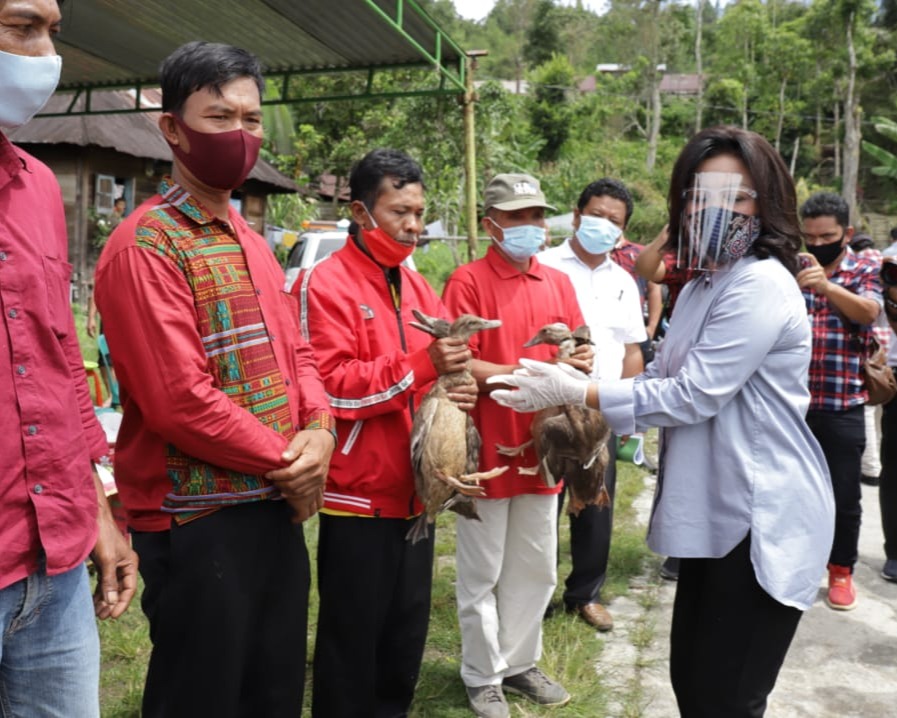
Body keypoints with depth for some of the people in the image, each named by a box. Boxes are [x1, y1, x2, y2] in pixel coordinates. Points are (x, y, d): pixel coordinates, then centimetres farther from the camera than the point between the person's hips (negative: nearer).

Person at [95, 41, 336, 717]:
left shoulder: (252, 244, 13)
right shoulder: (145, 245, -15)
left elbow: (295, 351, 13)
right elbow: (179, 400, -22)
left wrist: (319, 429, -7)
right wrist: (288, 461, -12)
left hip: (278, 508, 8)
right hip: (197, 521, -8)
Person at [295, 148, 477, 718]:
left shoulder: (419, 288, 11)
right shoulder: (325, 284, -11)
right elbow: (332, 388, -20)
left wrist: (457, 389, -5)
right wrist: (421, 363, -25)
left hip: (415, 490, 7)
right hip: (359, 495, -7)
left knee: (408, 635, 19)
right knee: (352, 640, 7)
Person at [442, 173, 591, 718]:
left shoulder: (559, 283, 8)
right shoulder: (468, 281, -9)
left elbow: (580, 349, 12)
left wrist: (582, 360, -11)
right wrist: (519, 374, -26)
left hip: (541, 446, 6)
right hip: (487, 448, -5)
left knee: (537, 569, 17)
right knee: (482, 573, 9)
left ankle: (521, 663, 36)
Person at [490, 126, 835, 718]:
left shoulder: (761, 285, -18)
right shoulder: (704, 283, 14)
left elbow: (691, 397, -21)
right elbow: (667, 381, 13)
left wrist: (575, 392, -17)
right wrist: (574, 386, -1)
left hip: (762, 519, -9)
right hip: (715, 513, 9)